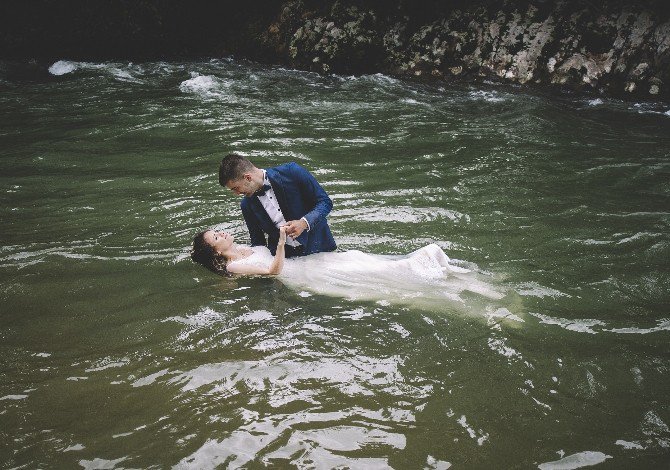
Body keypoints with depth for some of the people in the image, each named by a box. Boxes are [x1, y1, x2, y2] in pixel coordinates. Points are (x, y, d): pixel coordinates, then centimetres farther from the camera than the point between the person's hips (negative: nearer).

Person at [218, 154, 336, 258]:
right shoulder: (247, 205, 2)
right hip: (282, 258, 4)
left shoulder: (291, 172, -10)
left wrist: (304, 223, -23)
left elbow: (325, 202, -6)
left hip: (319, 251, -4)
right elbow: (258, 242, 11)